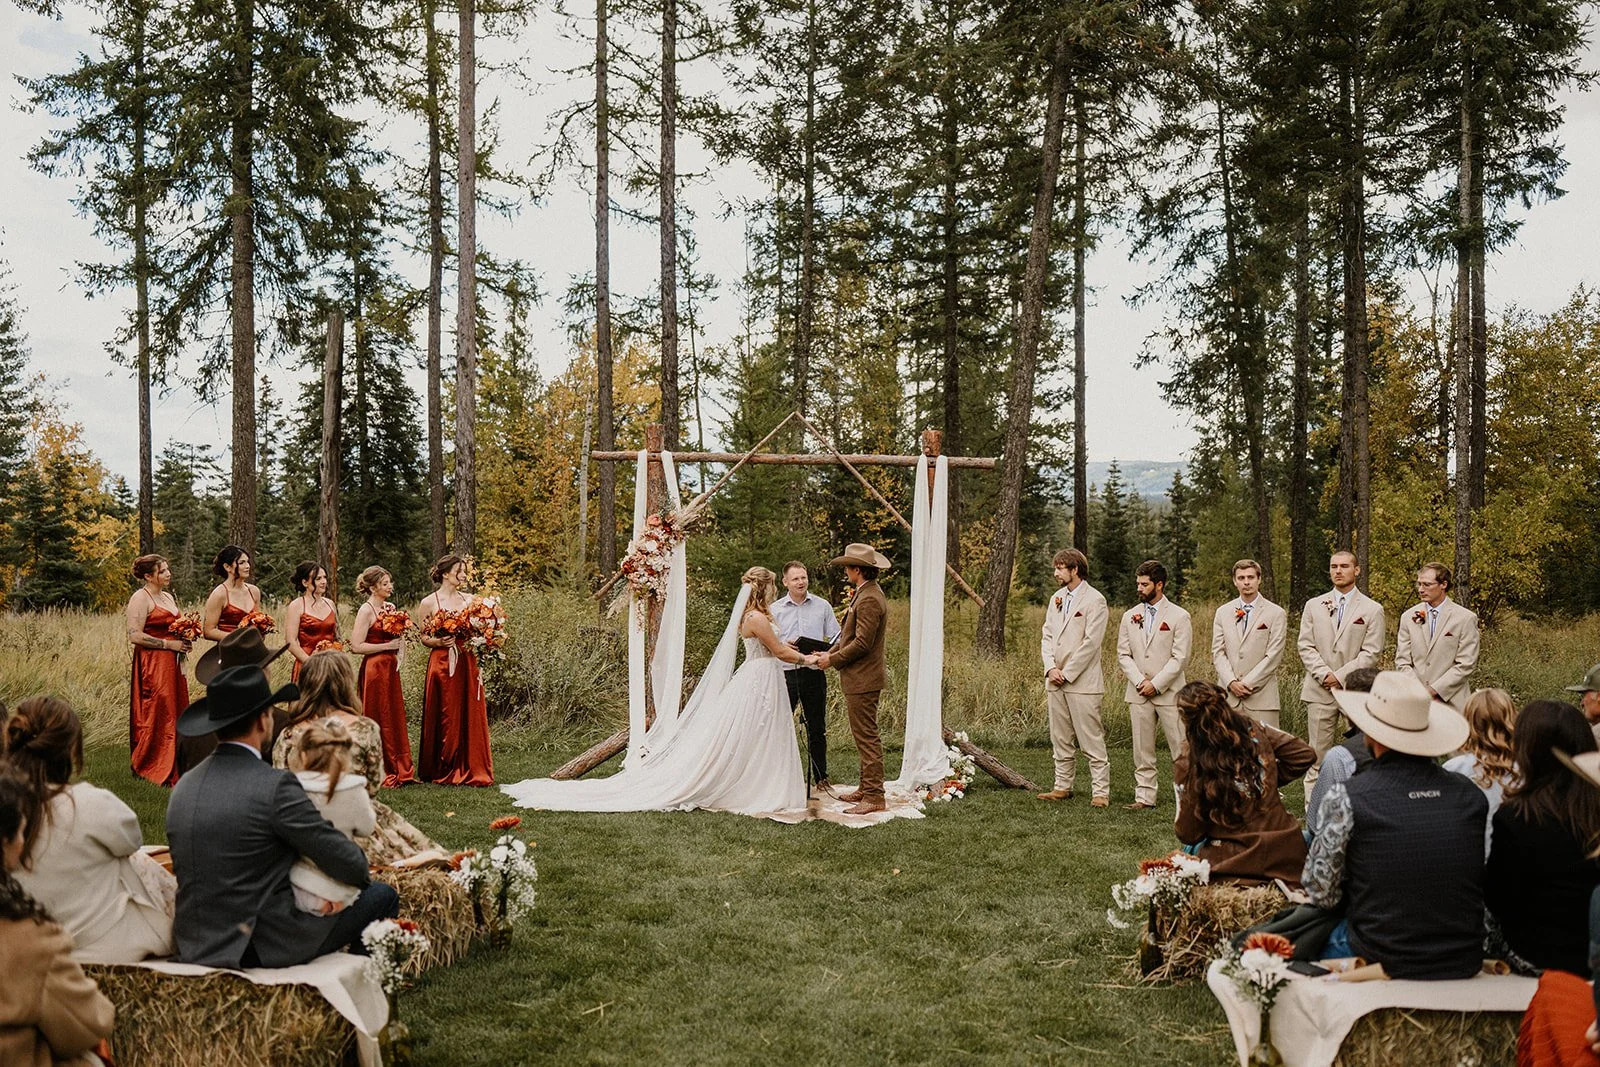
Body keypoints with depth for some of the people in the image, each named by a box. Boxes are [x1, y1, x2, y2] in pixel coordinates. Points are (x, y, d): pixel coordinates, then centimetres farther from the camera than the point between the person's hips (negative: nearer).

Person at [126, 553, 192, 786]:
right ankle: (146, 767, 5)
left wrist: (184, 640, 7)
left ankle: (174, 767, 14)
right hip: (152, 663, -8)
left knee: (175, 713, 8)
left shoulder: (168, 597, 16)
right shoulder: (140, 598, -9)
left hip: (172, 663, 8)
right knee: (156, 715, -5)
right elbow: (135, 636, -18)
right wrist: (169, 644, -16)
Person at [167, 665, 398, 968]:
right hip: (262, 948, -8)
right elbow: (347, 863, -15)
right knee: (382, 896, 7)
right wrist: (362, 873, 9)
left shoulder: (184, 785, 4)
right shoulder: (274, 786, -19)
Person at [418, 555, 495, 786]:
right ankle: (442, 771, 10)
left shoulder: (469, 600, 10)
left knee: (470, 717, 4)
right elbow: (424, 637, 1)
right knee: (445, 719, 0)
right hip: (442, 664, -4)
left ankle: (470, 769, 12)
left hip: (467, 665, 4)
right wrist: (439, 641, -18)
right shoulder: (429, 602, -1)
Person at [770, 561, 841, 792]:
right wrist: (783, 646, -14)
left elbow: (836, 640, 7)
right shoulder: (775, 609, 5)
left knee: (817, 728, 9)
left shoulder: (822, 606, 5)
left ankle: (820, 775, 20)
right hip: (785, 674, 0)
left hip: (813, 673, 0)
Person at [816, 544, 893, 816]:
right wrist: (832, 652, 6)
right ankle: (867, 788, 26)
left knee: (867, 738, -6)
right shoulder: (867, 593, 14)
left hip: (863, 680, -11)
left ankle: (873, 797, -2)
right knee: (864, 736, 17)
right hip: (860, 678, 11)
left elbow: (862, 643, -23)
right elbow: (851, 634, 19)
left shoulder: (869, 599, -20)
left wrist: (832, 660, -12)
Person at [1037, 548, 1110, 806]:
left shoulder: (1095, 600, -7)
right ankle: (1063, 787, 20)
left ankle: (1100, 791, -1)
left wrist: (1067, 673, -13)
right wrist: (1051, 668, -3)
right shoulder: (1057, 598, 15)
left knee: (1091, 740, -5)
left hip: (1082, 681, -7)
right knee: (1060, 739, 12)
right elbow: (1047, 635, 13)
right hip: (1055, 681, 7)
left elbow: (1091, 642, -13)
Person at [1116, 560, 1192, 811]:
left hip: (1169, 692, -4)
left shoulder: (1178, 616, -3)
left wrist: (1156, 684, -12)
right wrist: (1140, 682, -6)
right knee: (1142, 750, 6)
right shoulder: (1130, 616, 10)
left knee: (1181, 748, -2)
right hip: (1138, 693, 4)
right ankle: (1144, 797, 12)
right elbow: (1123, 654, 8)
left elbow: (1180, 658, -8)